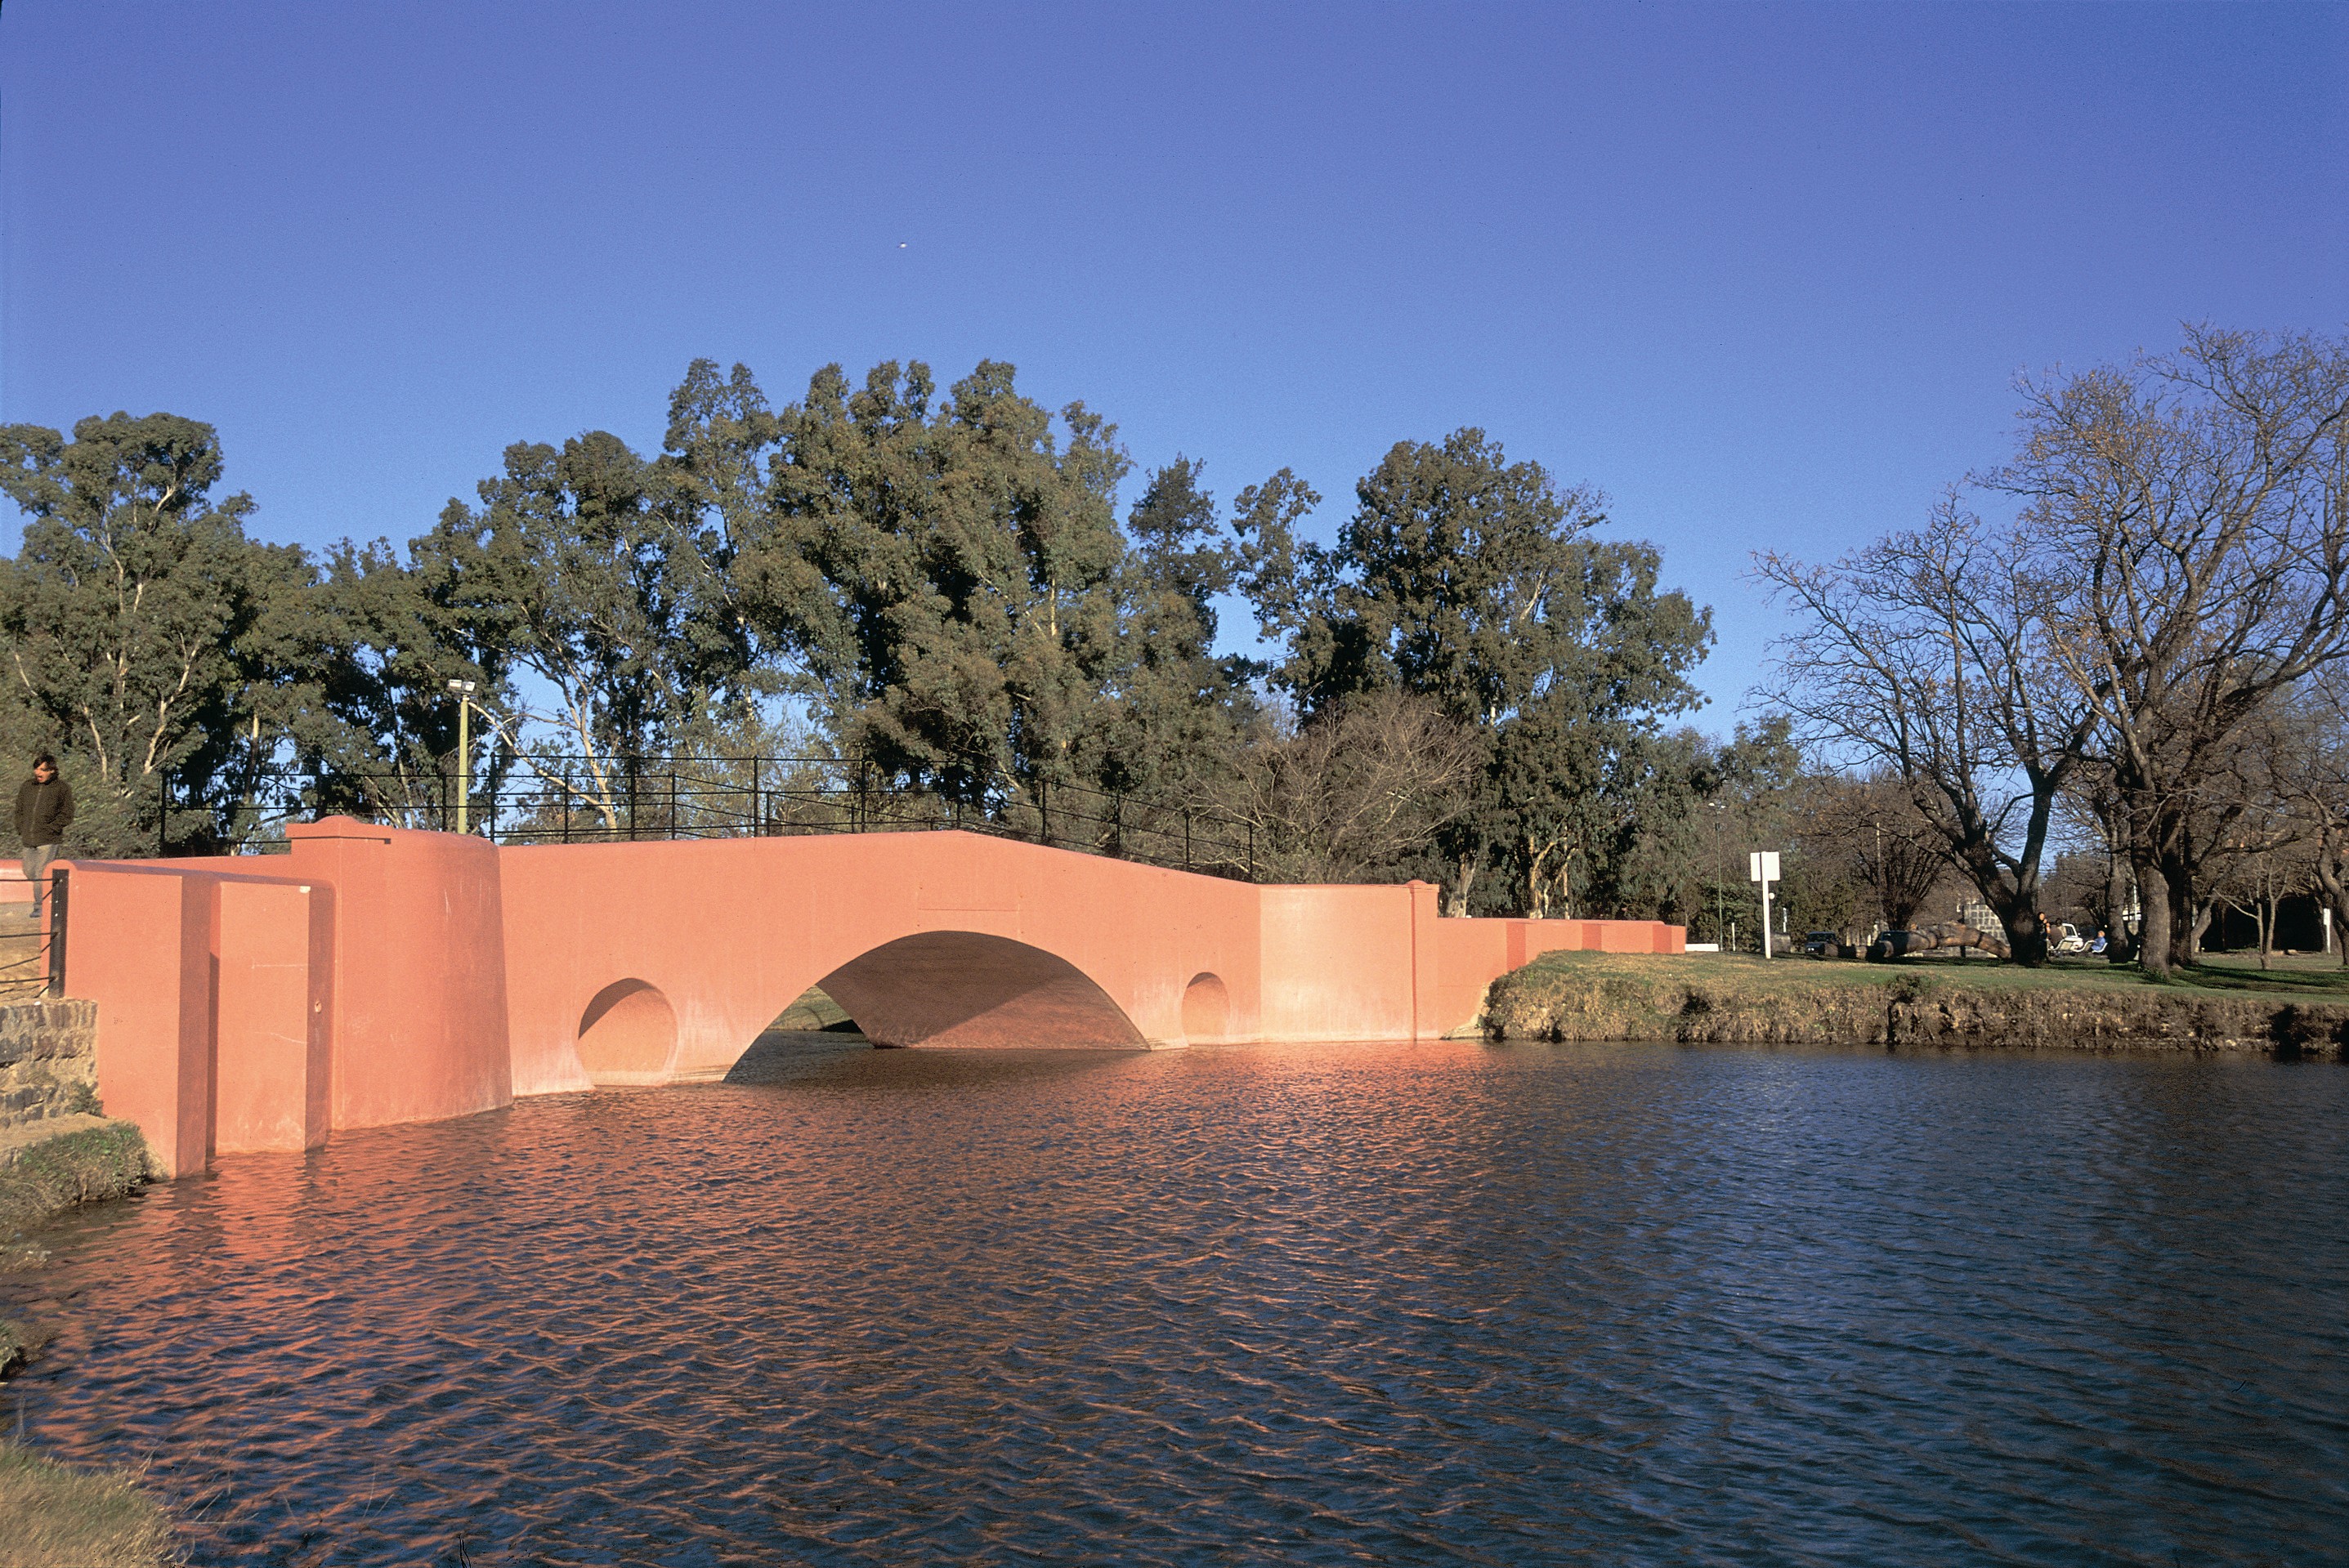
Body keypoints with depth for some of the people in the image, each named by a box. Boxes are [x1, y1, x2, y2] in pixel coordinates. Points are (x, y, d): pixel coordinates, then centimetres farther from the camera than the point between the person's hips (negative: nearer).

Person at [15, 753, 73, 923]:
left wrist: (49, 829, -11)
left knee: (41, 874, -9)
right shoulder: (26, 787, 9)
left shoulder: (62, 788, -4)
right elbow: (19, 811, 19)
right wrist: (21, 831, 8)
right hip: (28, 841, 6)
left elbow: (66, 816, -4)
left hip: (48, 841, -6)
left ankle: (40, 907, 2)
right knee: (29, 873, 13)